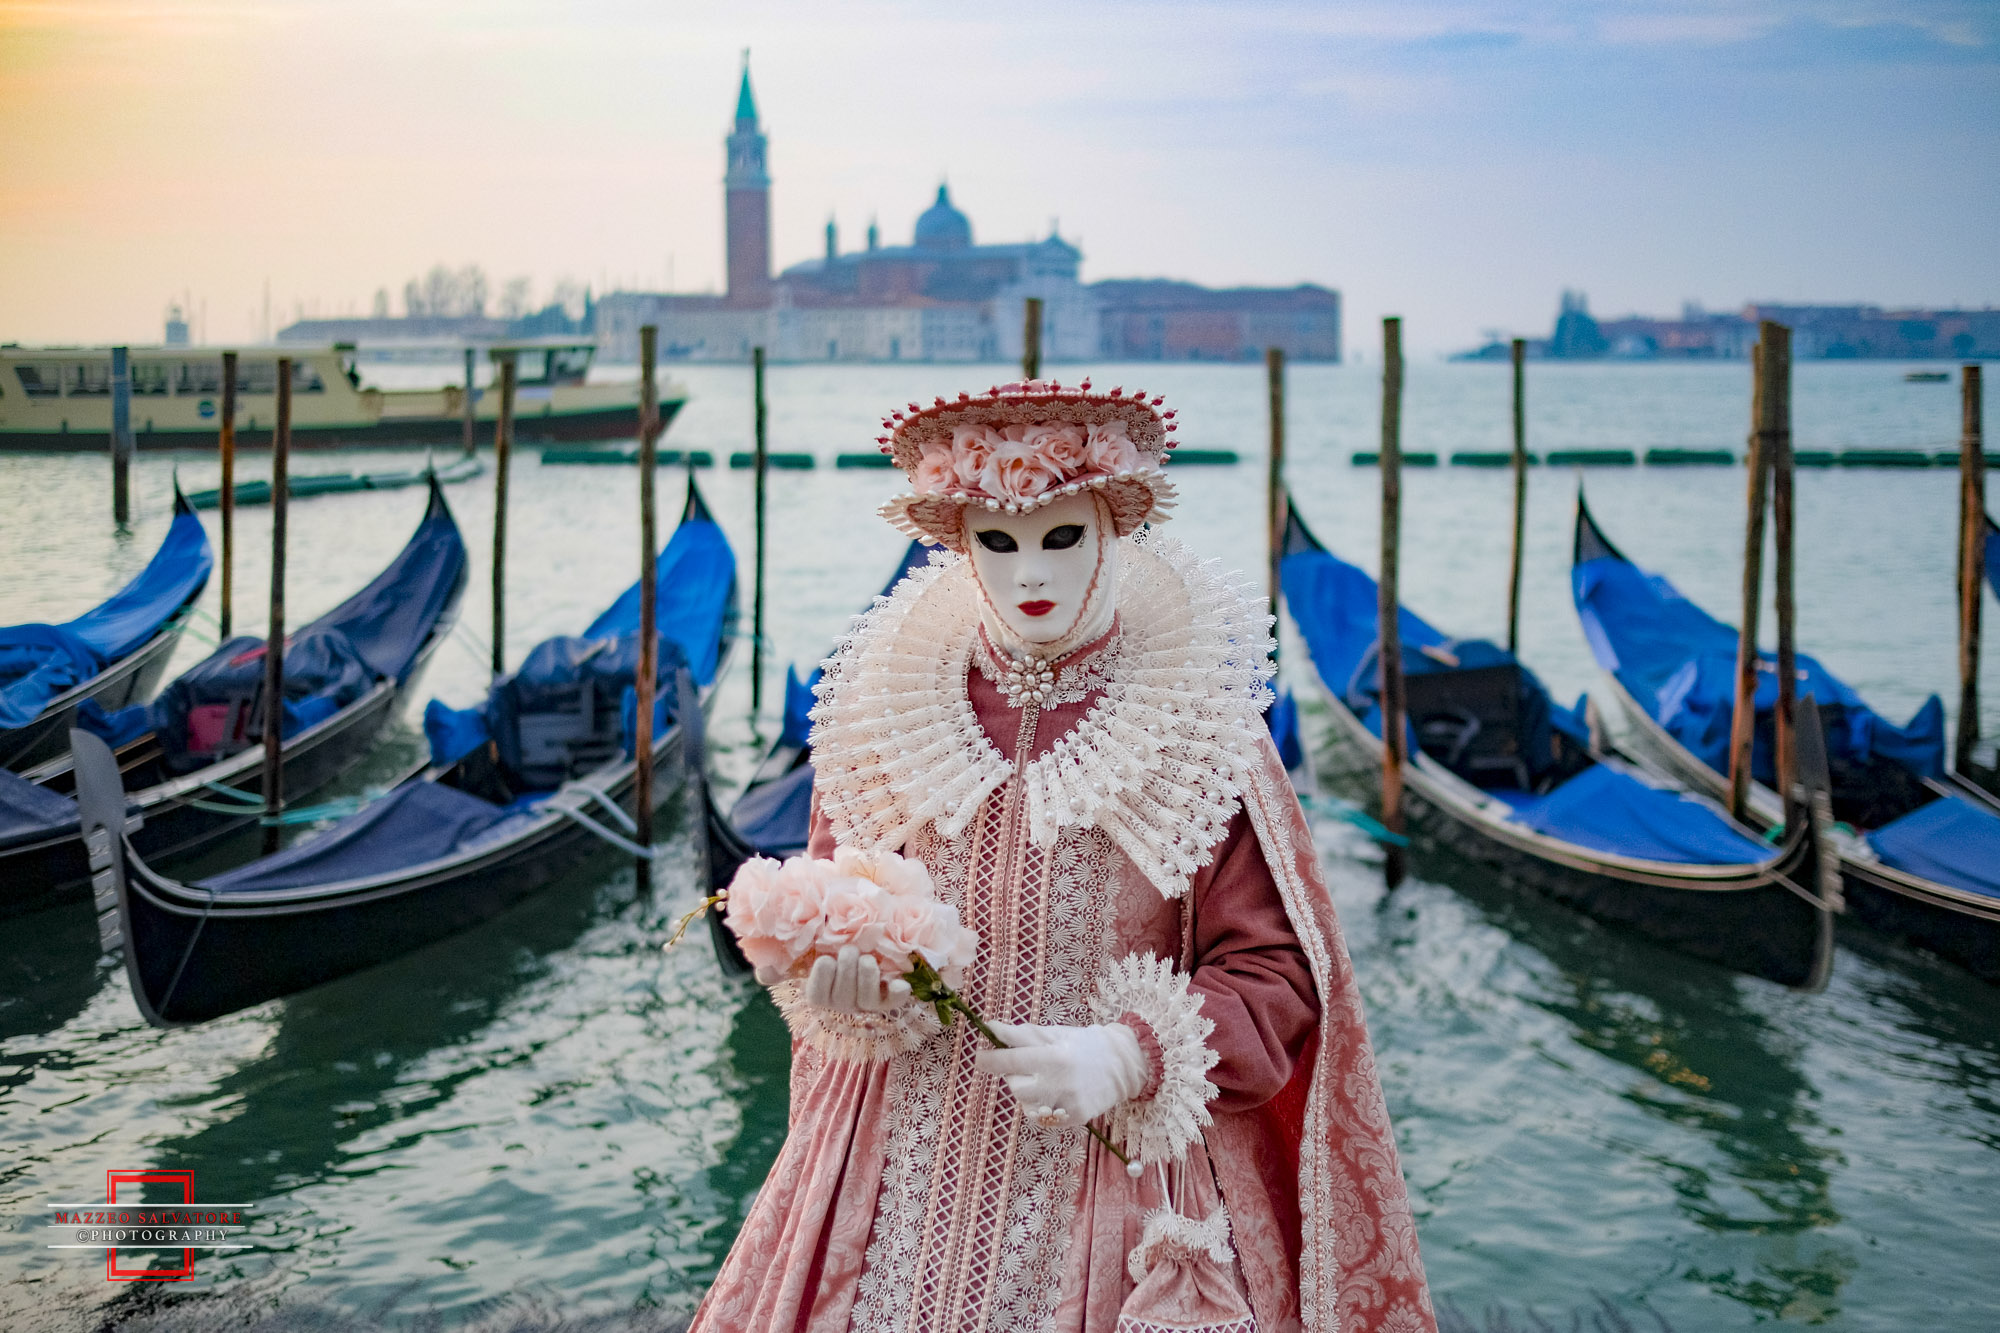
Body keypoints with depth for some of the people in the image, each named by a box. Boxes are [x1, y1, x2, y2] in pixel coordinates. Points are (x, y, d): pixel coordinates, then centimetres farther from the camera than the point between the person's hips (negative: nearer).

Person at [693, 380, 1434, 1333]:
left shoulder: (1200, 721, -6)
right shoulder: (889, 708, 1)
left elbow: (1276, 973, -5)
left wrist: (1130, 1056, -20)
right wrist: (840, 980, -11)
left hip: (1123, 1183, -2)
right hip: (907, 1175, 2)